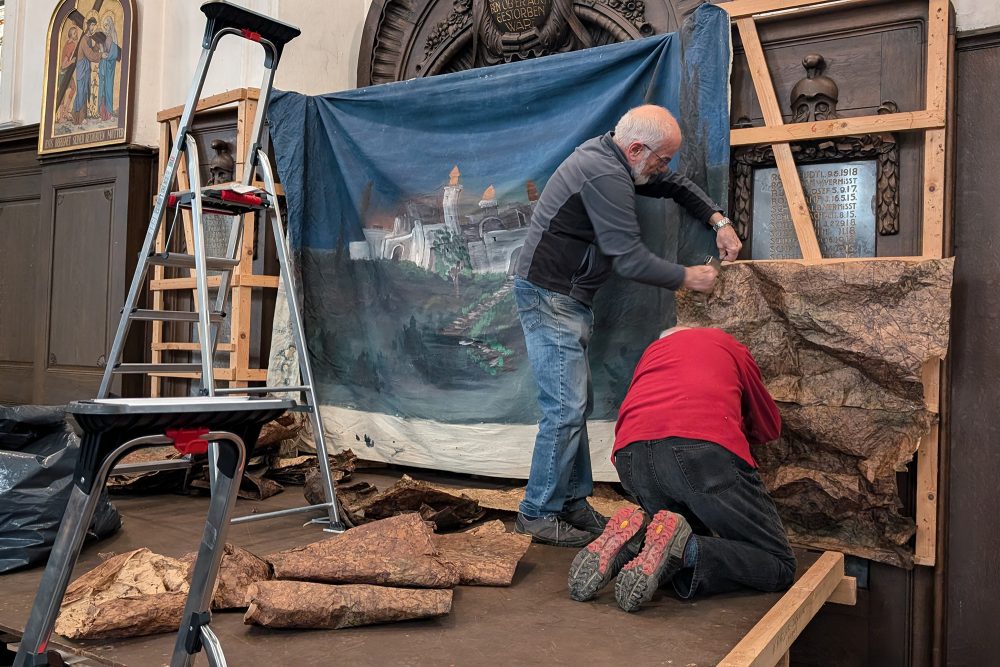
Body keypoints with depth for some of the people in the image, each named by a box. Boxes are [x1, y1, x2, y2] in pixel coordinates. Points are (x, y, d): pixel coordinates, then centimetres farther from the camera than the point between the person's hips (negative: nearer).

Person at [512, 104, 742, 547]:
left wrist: (720, 221, 11)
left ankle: (572, 503, 18)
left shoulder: (615, 158, 11)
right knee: (566, 408, -10)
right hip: (550, 297, -10)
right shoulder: (605, 175, -21)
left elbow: (676, 186, 24)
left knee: (577, 405, 11)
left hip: (570, 298, 11)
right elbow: (630, 259, -21)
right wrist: (687, 279, -8)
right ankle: (538, 514, 0)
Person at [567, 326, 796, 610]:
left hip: (631, 454, 4)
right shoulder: (728, 345, 31)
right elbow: (769, 428, 38)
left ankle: (635, 538, -4)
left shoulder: (652, 350, 37)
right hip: (706, 448, -4)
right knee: (780, 566, 9)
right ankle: (681, 546, -17)